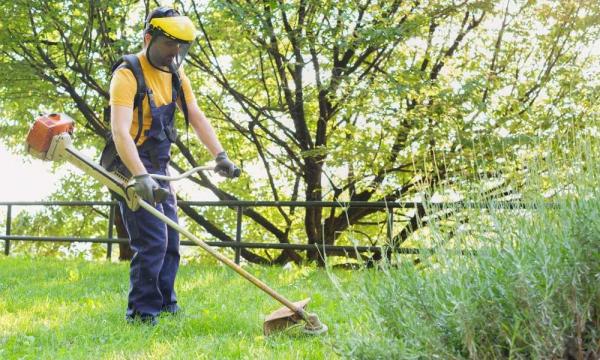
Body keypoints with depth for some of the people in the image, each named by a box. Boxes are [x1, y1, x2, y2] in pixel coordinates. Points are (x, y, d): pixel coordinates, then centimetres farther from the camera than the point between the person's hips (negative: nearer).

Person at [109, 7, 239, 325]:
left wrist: (219, 155, -9)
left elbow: (197, 119, 5)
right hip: (132, 168, -8)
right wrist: (140, 176, -42)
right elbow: (120, 132, -31)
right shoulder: (128, 75, -19)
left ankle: (164, 303, 24)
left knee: (170, 239, 12)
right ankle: (142, 311, -5)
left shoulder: (176, 77, 7)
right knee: (152, 241, -14)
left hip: (158, 168, 9)